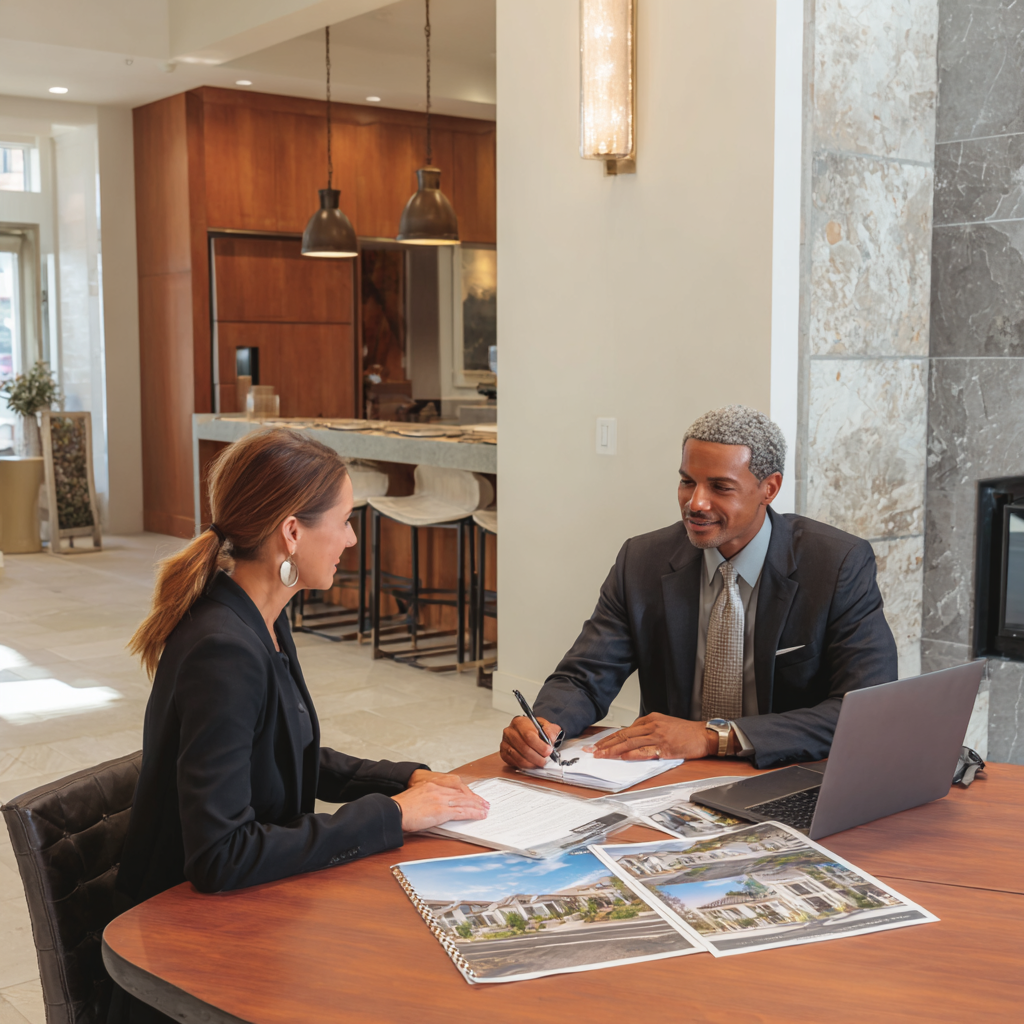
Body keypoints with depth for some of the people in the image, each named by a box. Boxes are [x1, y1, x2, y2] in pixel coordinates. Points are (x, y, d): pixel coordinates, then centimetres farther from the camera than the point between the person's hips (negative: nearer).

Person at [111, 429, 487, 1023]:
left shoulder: (263, 619, 3)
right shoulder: (223, 651, -27)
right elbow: (220, 856, -30)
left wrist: (408, 780, 2)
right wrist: (388, 816, -22)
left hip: (254, 906, 8)